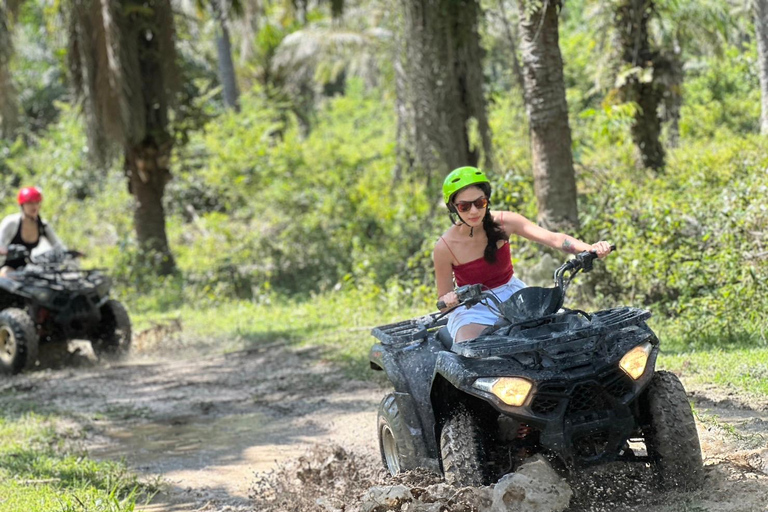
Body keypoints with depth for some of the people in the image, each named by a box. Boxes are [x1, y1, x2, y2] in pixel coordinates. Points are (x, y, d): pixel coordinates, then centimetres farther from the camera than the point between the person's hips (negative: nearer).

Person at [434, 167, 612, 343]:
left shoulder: (504, 222, -11)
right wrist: (448, 301, -33)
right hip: (473, 310, -3)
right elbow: (443, 298, -8)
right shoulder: (445, 246, -15)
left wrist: (591, 249, -35)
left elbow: (554, 238, -18)